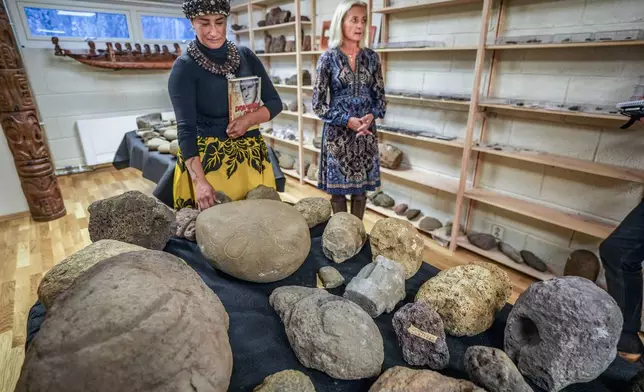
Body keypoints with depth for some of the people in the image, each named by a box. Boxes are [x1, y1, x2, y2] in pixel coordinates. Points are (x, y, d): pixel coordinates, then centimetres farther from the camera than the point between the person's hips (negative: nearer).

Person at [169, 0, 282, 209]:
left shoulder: (246, 56, 3)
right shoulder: (184, 67, -9)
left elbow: (275, 102, 5)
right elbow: (185, 129, -18)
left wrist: (249, 119, -16)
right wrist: (200, 181, -30)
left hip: (251, 154, 4)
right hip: (208, 158, -3)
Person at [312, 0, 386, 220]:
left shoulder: (371, 57, 5)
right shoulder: (328, 58, -4)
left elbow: (380, 96, 9)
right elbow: (318, 103, -6)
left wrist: (372, 115, -12)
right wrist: (347, 120, -16)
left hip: (366, 132, 3)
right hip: (338, 132, -3)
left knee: (361, 186, 10)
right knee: (338, 188, 5)